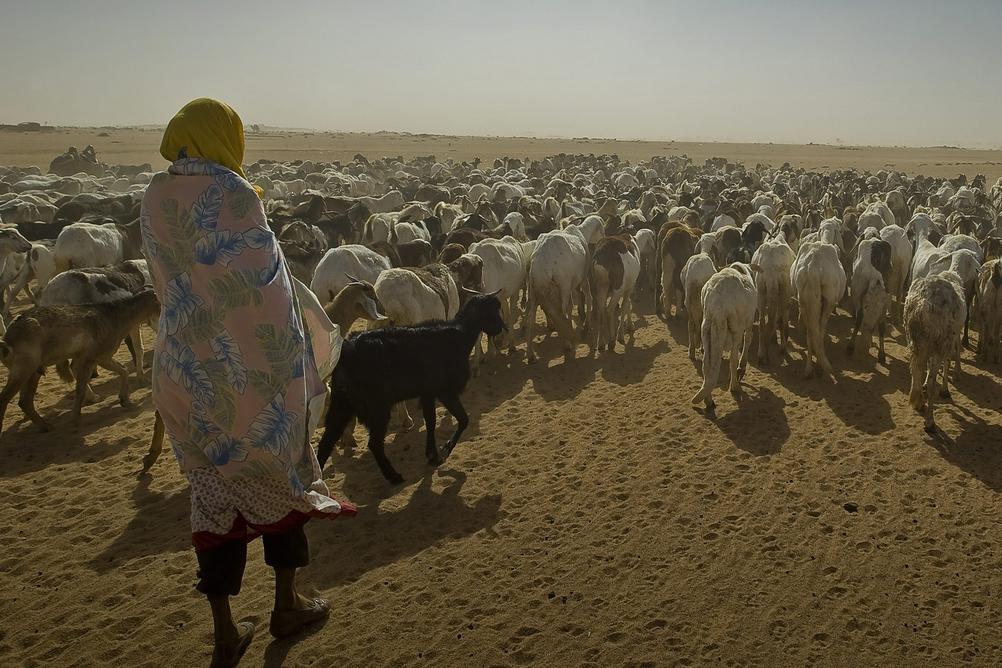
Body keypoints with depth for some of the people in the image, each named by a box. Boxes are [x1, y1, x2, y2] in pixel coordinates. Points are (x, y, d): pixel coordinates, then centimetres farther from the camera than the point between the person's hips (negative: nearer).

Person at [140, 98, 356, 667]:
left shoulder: (155, 197, 3)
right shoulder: (232, 192, -16)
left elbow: (174, 278, 12)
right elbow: (265, 280, -16)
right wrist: (289, 360, -9)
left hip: (187, 365, 6)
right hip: (252, 362, -5)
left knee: (213, 485, 13)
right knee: (280, 472, 14)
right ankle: (288, 605, 29)